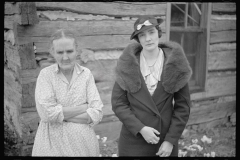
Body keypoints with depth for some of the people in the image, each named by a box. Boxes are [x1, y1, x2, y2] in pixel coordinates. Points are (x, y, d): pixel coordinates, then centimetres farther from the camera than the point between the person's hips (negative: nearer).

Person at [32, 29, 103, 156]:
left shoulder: (86, 74, -3)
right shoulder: (45, 74, -7)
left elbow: (96, 114, -9)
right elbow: (46, 113, -18)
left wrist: (61, 115, -16)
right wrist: (84, 107, -14)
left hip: (83, 142, 2)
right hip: (53, 144, -1)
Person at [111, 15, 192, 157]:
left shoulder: (174, 64, -6)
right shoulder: (128, 65, -5)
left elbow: (183, 106, -3)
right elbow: (118, 103, -4)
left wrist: (171, 140, -8)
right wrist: (141, 129, -15)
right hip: (133, 141, 0)